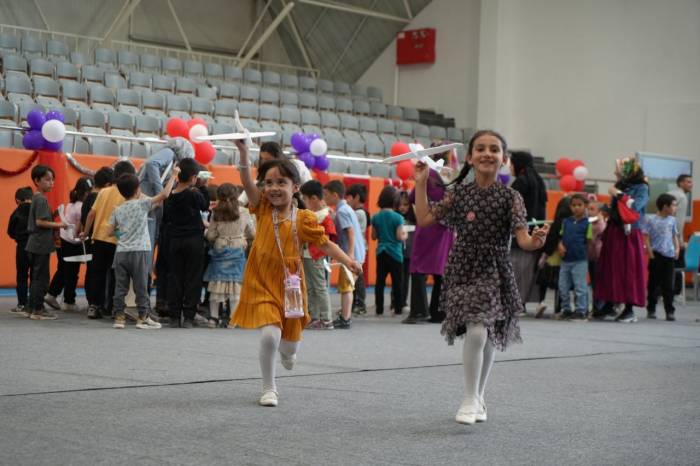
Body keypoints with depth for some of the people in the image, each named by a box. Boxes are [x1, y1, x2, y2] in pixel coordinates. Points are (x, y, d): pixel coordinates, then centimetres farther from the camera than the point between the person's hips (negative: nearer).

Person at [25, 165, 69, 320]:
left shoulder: (36, 198, 15)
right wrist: (58, 225, -14)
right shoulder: (41, 199, -13)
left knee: (36, 278, 12)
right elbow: (40, 221, -21)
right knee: (41, 278, -5)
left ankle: (33, 309, 16)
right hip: (41, 245, -10)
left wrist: (54, 228, 10)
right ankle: (37, 310, -3)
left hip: (35, 245, 10)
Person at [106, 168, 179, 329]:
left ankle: (119, 317, 8)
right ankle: (143, 317, 6)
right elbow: (164, 194, -10)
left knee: (120, 286, 7)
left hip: (121, 252, 4)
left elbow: (109, 232, 6)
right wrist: (174, 175, -2)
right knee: (141, 286, 3)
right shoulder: (142, 204, -5)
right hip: (139, 252, -4)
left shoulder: (118, 210, 9)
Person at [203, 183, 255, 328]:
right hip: (237, 251, -1)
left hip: (219, 251, 1)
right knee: (236, 282, 0)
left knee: (217, 283, 6)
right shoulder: (243, 214, -2)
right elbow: (252, 234, 7)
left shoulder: (216, 214, -3)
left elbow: (210, 236, -1)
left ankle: (213, 317, 8)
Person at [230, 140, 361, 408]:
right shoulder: (262, 209, -3)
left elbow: (324, 243, 0)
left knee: (290, 344, 12)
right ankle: (269, 388, 3)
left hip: (289, 285, 1)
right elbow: (246, 181, -15)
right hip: (262, 283, -1)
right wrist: (243, 151, -30)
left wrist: (346, 260, -16)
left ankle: (287, 350, 54)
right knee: (269, 335, -20)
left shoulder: (304, 218, -4)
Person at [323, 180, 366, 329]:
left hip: (351, 255, -9)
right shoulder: (346, 208, 16)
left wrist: (350, 254, -26)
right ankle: (346, 316, 20)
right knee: (347, 286, 15)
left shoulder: (341, 211, -13)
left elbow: (351, 232, -21)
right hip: (356, 254, 9)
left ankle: (345, 319, -3)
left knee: (345, 286, -5)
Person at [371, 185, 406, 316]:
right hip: (395, 253, -4)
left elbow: (373, 236, 7)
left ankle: (379, 308, 6)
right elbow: (400, 237, -14)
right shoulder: (397, 217, -12)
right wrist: (405, 235, 6)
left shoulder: (376, 217, 1)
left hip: (381, 252, 4)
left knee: (380, 281, 6)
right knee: (396, 282, 4)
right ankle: (398, 308, 7)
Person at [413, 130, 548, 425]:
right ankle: (471, 400, -1)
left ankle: (478, 398, 28)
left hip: (494, 272, 0)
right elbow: (424, 219, 2)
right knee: (476, 332, -14)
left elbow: (522, 240, -12)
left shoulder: (510, 197, -5)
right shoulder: (458, 193, 0)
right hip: (463, 270, 0)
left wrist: (536, 241, -35)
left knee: (487, 338, 8)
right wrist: (421, 183, -1)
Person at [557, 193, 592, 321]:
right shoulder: (566, 221, 8)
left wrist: (589, 256, -3)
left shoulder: (587, 223, -5)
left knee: (580, 287, -2)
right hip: (565, 259, 5)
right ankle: (566, 309, 22)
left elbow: (589, 241, -2)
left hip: (580, 260, -5)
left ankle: (581, 311, 6)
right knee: (563, 287, 10)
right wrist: (560, 246, -6)